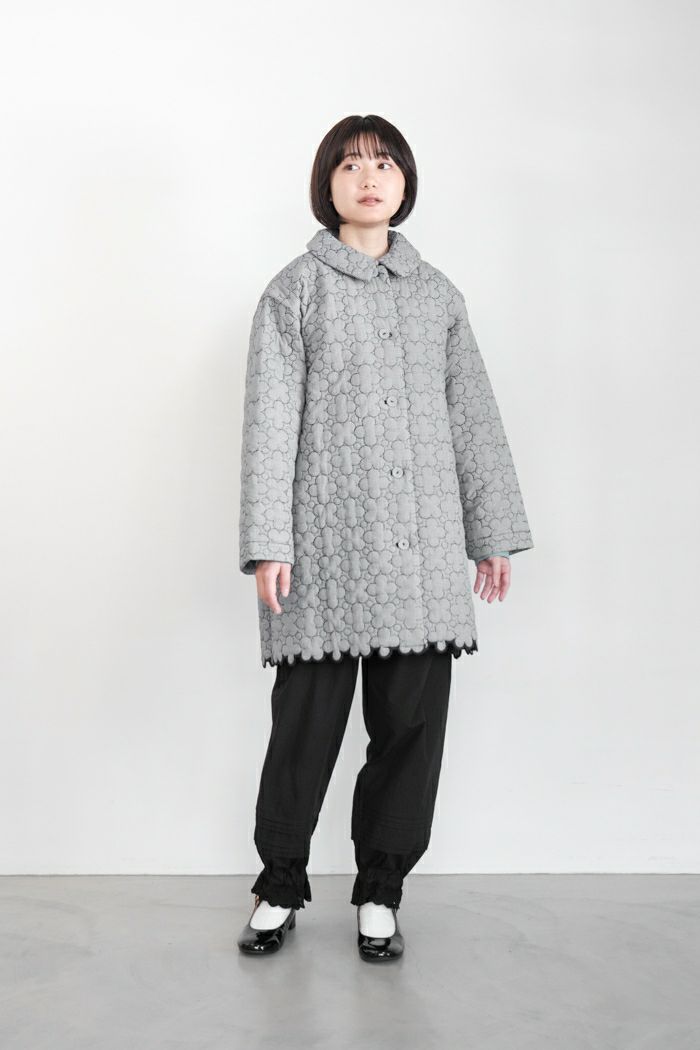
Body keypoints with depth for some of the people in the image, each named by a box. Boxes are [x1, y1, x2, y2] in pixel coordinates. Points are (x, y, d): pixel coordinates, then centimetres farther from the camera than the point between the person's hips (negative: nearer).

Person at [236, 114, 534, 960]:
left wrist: (493, 533, 11)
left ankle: (380, 891, 19)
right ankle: (280, 888, 19)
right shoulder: (295, 290, 6)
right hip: (327, 547, -3)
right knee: (308, 722, 0)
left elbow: (473, 416, 15)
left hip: (423, 550, 3)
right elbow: (270, 420, -1)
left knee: (412, 722, 3)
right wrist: (268, 543, -9)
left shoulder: (437, 295, 15)